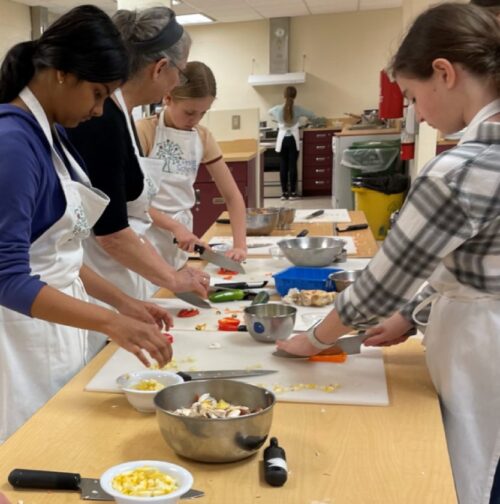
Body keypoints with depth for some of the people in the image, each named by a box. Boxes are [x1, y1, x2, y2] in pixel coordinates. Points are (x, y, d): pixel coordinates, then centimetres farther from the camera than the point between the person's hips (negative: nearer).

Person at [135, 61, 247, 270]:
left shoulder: (203, 138, 2)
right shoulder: (144, 132, -12)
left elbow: (232, 196, 1)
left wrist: (240, 245, -11)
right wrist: (175, 227, -23)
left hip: (182, 237, 5)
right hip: (147, 238, -4)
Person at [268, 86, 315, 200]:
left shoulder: (278, 109, -8)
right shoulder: (298, 109, -9)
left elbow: (269, 112, 17)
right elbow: (312, 116, 8)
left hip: (282, 139, 1)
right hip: (293, 139, 0)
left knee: (283, 166, 6)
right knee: (292, 165, 2)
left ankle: (284, 193, 7)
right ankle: (292, 192, 4)